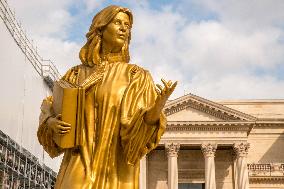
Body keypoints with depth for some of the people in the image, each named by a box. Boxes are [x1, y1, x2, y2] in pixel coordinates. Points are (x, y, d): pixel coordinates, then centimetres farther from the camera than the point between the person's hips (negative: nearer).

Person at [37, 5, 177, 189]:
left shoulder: (137, 76, 4)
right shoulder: (77, 74, 11)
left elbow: (143, 127, -5)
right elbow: (49, 107, 22)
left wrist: (158, 107, -26)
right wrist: (50, 122, -2)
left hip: (116, 171, -2)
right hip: (78, 168, 2)